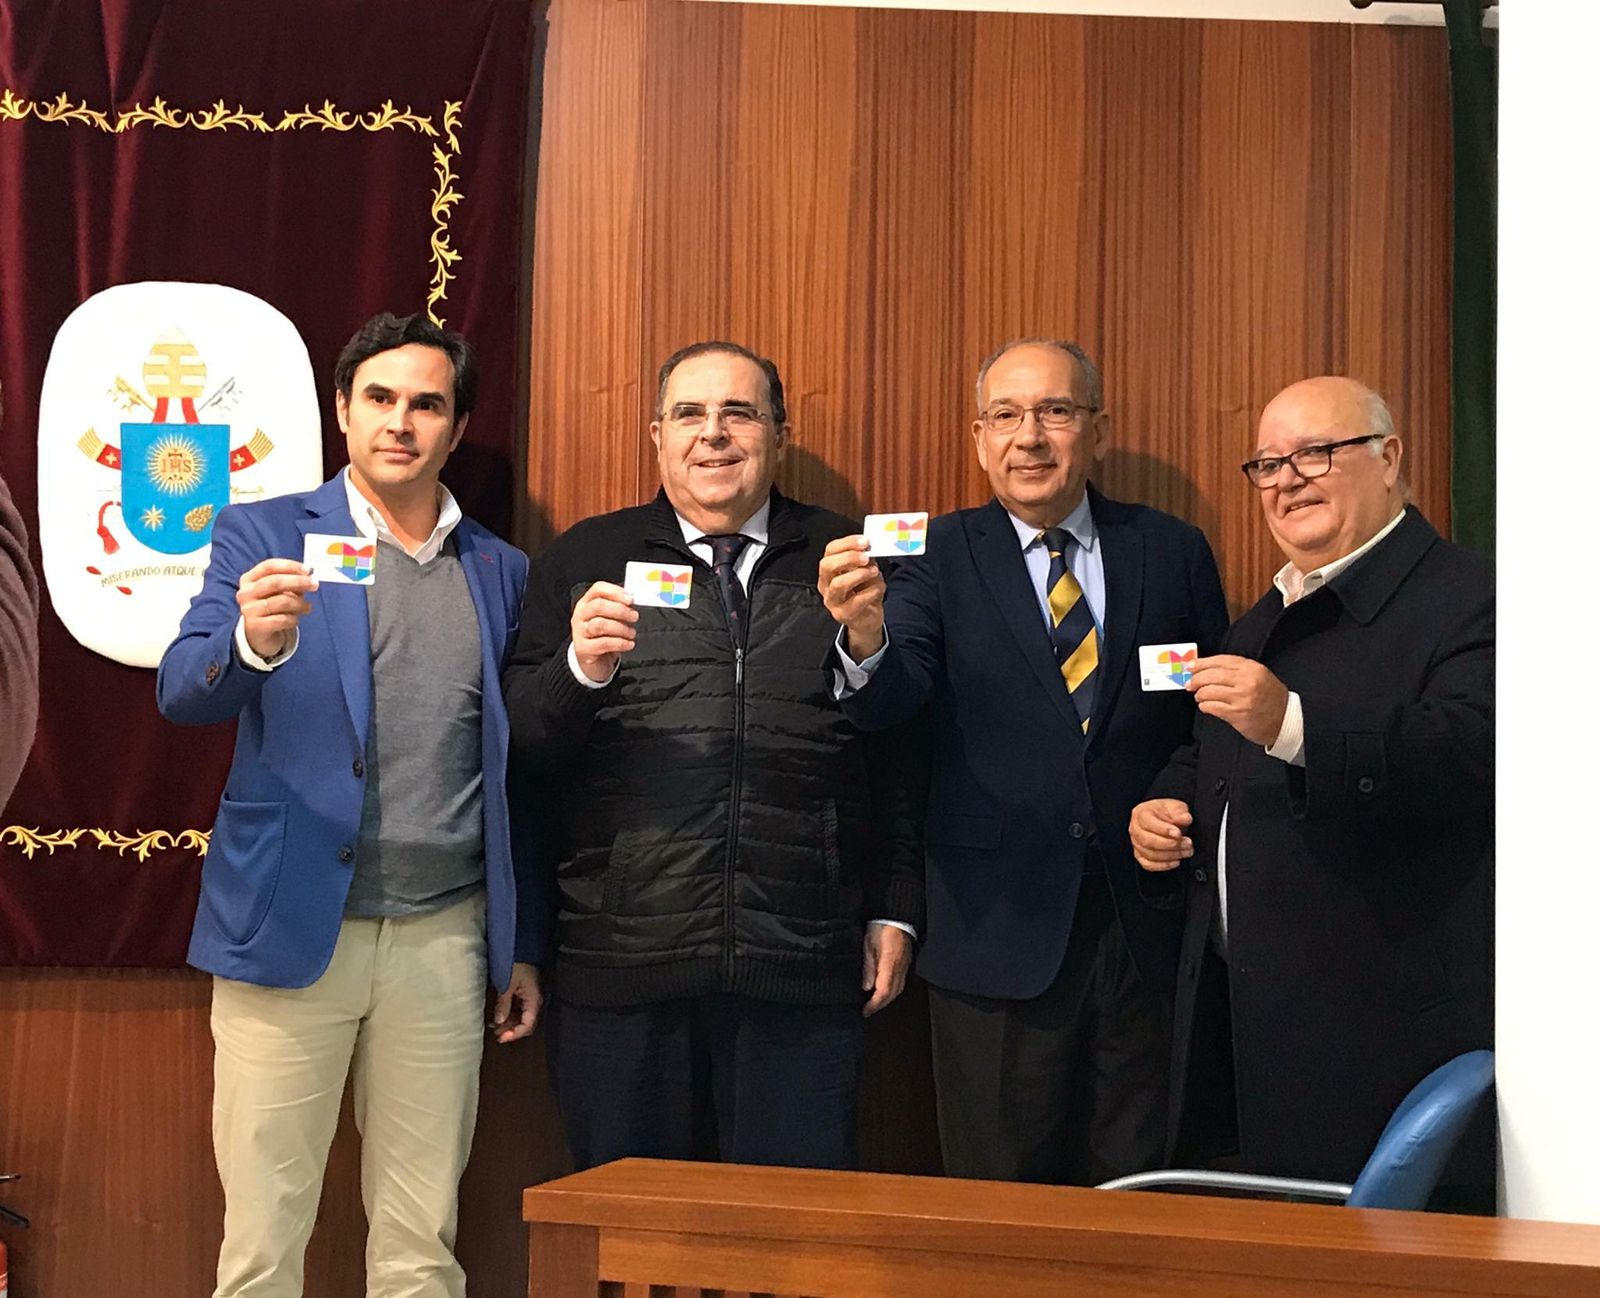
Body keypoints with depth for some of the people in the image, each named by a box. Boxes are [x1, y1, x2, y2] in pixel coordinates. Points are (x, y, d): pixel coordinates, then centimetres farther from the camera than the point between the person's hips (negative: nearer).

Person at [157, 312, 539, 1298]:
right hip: (289, 927, -2)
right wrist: (251, 641, -32)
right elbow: (183, 695, -10)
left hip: (444, 940, 2)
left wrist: (525, 947, 13)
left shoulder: (501, 572, 11)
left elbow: (512, 771, 14)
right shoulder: (262, 536, 3)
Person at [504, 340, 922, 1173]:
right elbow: (521, 755, 4)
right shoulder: (584, 562, 9)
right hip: (622, 968, 0)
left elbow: (897, 758, 12)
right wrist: (582, 668, -15)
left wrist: (895, 912, 6)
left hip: (800, 970, 0)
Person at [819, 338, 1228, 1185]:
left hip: (1147, 924, 1)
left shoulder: (1172, 553, 7)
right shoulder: (940, 558, 2)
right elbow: (892, 699, -13)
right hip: (1001, 930, -1)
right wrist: (866, 637, -34)